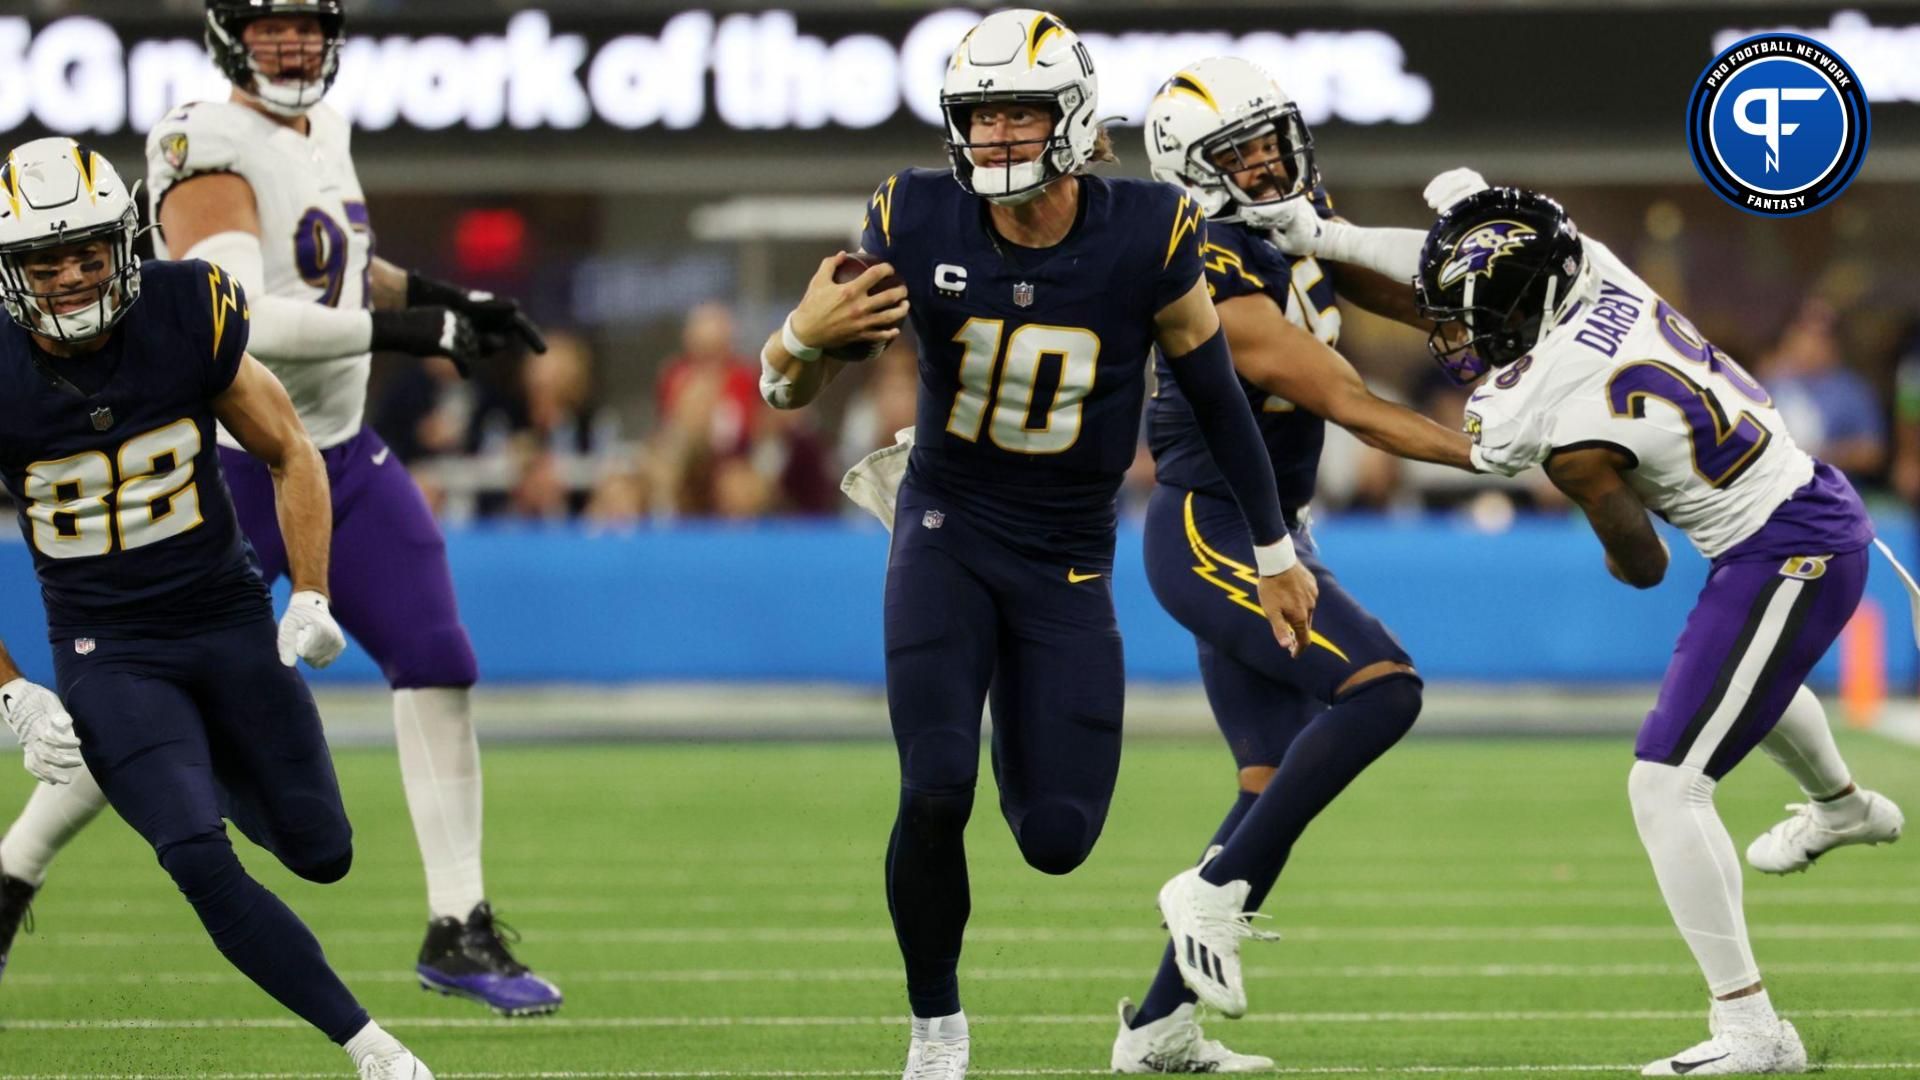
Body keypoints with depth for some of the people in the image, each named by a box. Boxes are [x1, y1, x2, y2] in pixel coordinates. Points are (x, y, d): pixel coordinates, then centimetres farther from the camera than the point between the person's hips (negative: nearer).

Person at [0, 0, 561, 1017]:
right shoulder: (208, 150, -20)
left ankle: (458, 931, 4)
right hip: (227, 476, -7)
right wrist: (395, 328, -32)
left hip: (342, 457, 7)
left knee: (437, 666, -2)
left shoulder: (324, 133, 7)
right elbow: (236, 322, -32)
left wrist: (439, 298, 14)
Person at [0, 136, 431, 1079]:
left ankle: (210, 774, 42)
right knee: (202, 864, -19)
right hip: (106, 651, -2)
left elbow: (289, 455, 3)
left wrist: (310, 597, -7)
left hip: (229, 619, 2)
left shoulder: (187, 319, -13)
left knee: (319, 853, 7)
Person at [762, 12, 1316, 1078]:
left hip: (1067, 559, 1)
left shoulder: (1147, 239, -16)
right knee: (933, 798, -18)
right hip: (946, 538, -1)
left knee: (1056, 839, 0)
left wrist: (1274, 554, 6)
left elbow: (1214, 396, -1)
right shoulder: (916, 225, -15)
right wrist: (805, 337, -31)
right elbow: (786, 389, -6)